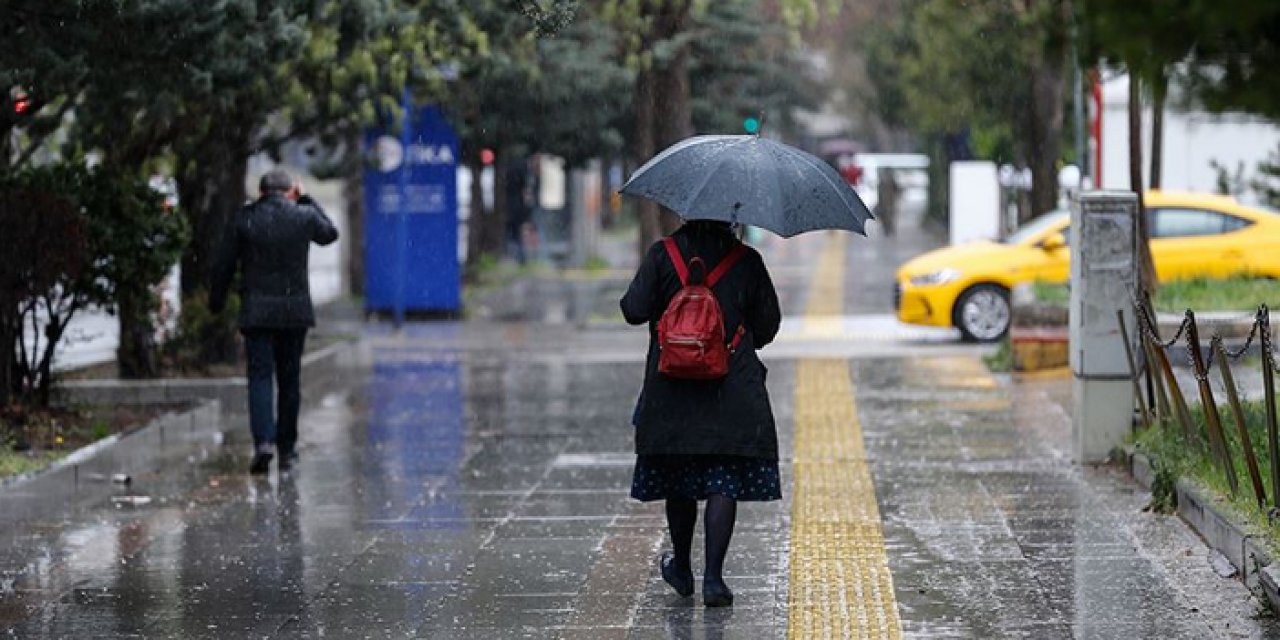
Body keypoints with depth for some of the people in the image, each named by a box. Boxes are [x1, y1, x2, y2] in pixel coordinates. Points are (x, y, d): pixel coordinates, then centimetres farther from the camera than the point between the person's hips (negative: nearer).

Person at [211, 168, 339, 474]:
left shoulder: (245, 219, -2)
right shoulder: (304, 216, -1)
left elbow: (225, 265, 1)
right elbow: (330, 233, 21)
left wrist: (216, 301, 13)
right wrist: (306, 200, 24)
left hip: (256, 311, -1)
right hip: (294, 310, 1)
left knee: (260, 377, -2)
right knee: (289, 380, 10)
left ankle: (264, 441, -22)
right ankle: (286, 449, 15)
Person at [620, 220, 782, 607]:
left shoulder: (662, 255, -4)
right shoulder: (747, 260, -1)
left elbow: (634, 310, -9)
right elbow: (768, 324, 3)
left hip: (672, 388, 1)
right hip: (733, 393, -1)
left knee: (678, 481, 14)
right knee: (724, 484, -1)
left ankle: (681, 569, 28)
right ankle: (713, 577, -11)